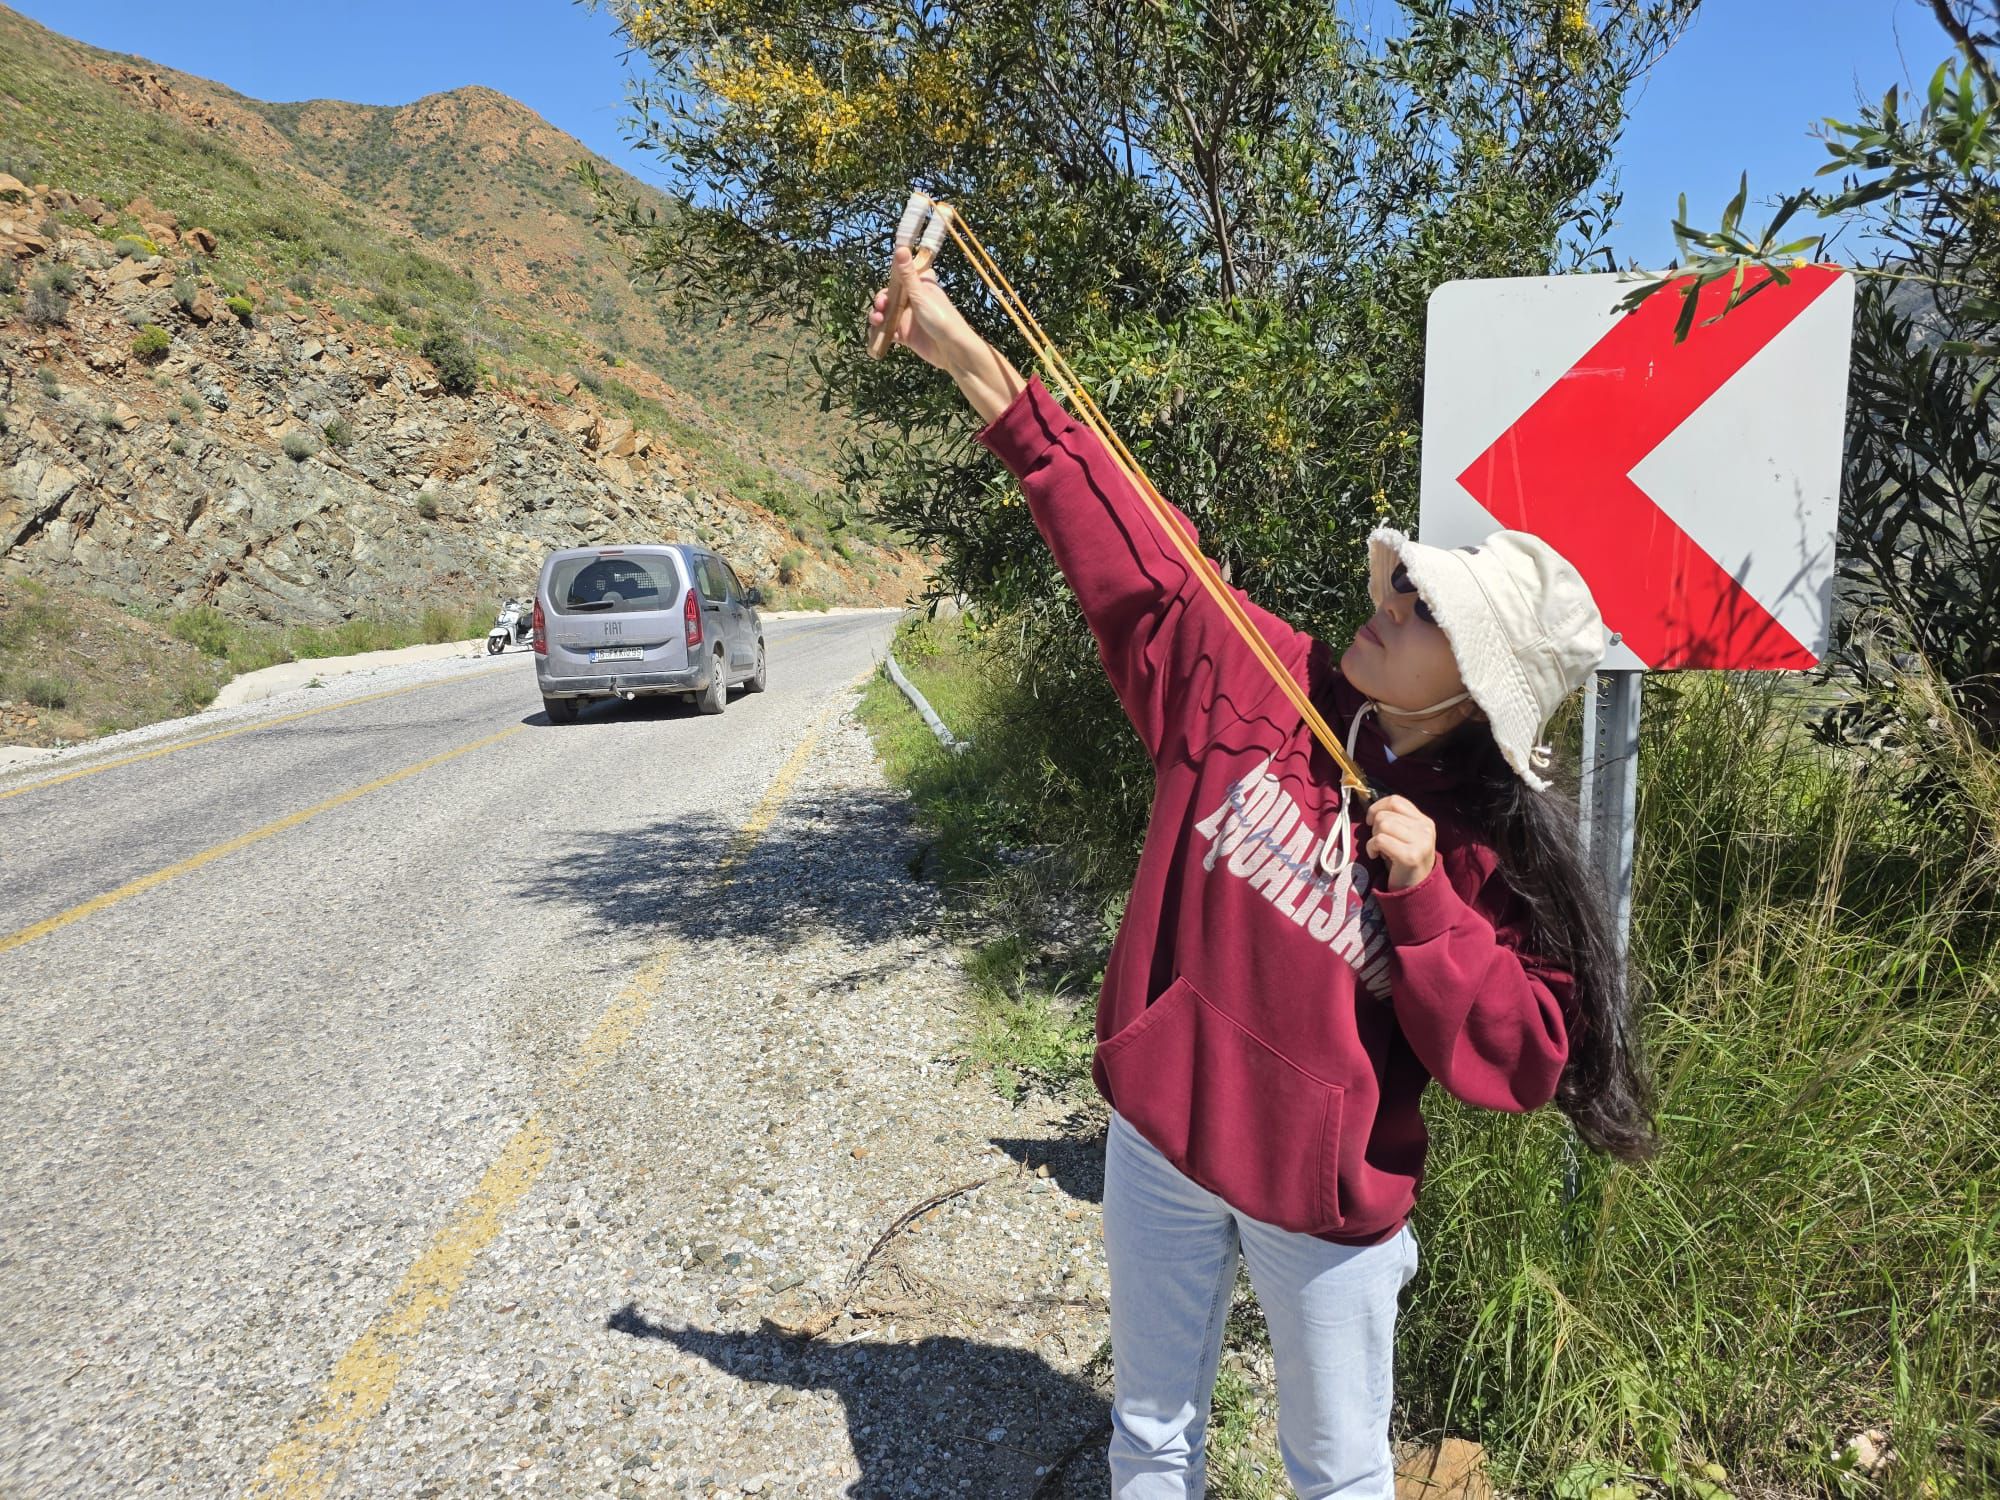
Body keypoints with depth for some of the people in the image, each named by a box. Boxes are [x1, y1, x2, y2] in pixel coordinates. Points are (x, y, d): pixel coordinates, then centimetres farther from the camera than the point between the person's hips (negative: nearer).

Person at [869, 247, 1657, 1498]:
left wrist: (1423, 892, -26)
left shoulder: (1492, 851, -14)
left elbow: (1518, 1058, -14)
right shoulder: (1255, 685, -11)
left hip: (1328, 1202, -2)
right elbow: (1133, 552, -12)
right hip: (1162, 1139, 2)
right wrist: (970, 356, -14)